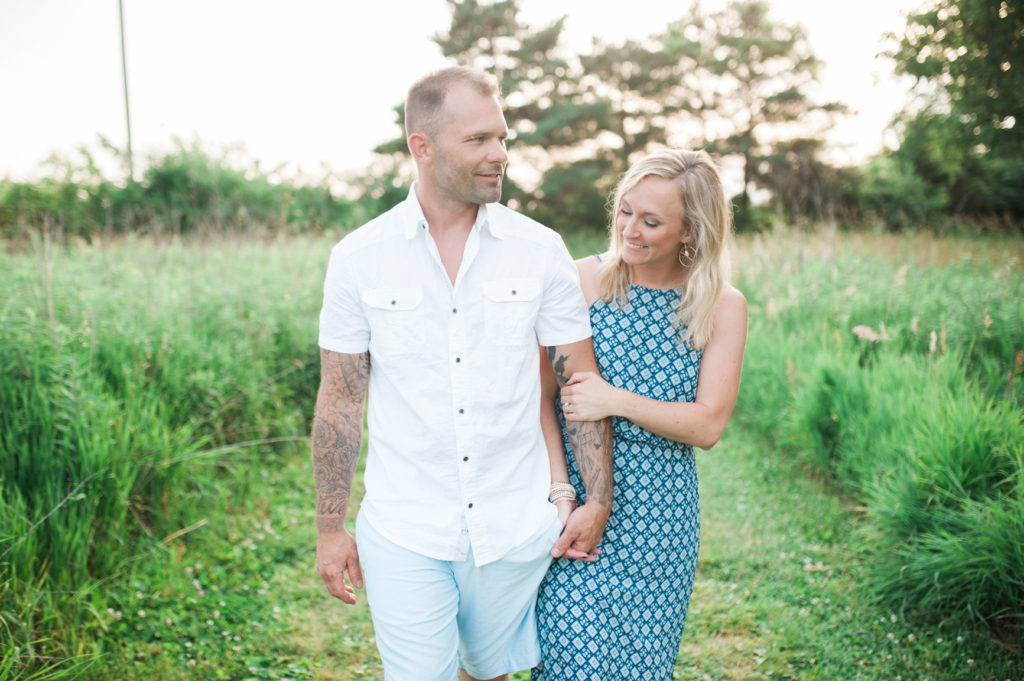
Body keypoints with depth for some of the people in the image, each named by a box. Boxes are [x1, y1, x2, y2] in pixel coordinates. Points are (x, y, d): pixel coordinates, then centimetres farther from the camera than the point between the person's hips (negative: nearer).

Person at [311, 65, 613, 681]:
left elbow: (581, 381, 1)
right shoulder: (358, 258, -5)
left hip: (516, 529, 2)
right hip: (403, 535, -1)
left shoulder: (540, 250, -4)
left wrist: (599, 499, -3)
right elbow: (340, 399, -1)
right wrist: (330, 529, 1)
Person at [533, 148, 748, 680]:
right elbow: (540, 391, -3)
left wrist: (617, 401, -15)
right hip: (573, 497, -1)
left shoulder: (723, 307, -1)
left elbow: (707, 426, -4)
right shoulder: (583, 280, -3)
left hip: (657, 515, 1)